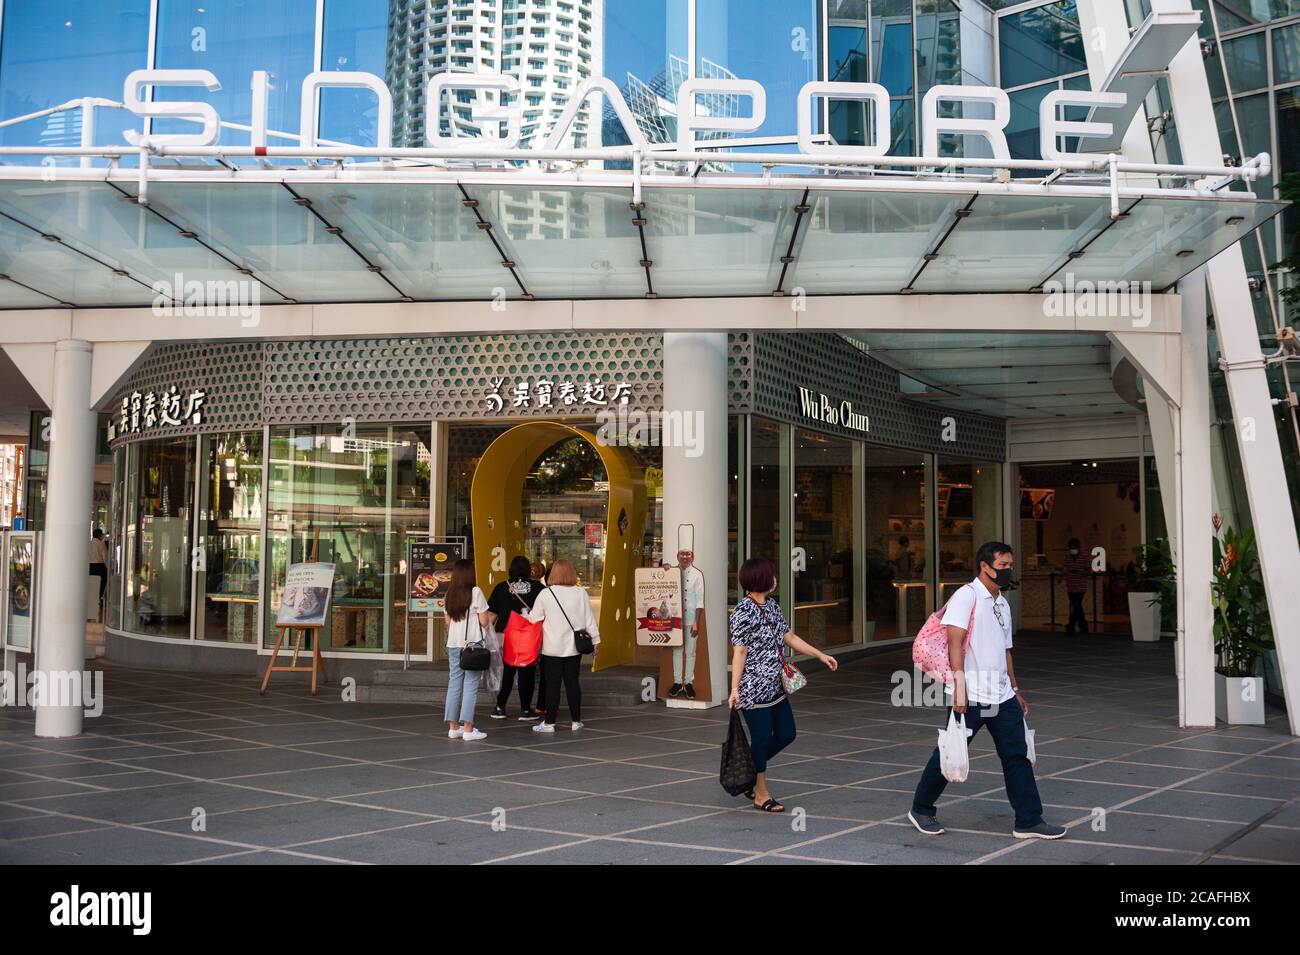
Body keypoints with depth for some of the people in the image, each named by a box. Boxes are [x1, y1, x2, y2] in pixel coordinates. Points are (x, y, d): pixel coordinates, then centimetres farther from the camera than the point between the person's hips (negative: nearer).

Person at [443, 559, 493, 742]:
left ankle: (453, 727, 12)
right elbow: (484, 621, -7)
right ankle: (468, 729, -2)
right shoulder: (475, 592, -7)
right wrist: (490, 617, 14)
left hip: (453, 644, 5)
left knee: (454, 683, 9)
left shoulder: (450, 594, 10)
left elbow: (448, 622, 15)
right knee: (471, 684, -2)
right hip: (473, 644, -5)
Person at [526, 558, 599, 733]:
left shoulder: (546, 594, -8)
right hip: (574, 647, 3)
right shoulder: (581, 593, -1)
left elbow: (533, 618, -1)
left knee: (552, 685, 2)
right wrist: (595, 640, 13)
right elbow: (589, 619, 4)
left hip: (552, 648, -3)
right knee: (572, 682, 10)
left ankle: (549, 723, 4)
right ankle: (576, 721, 15)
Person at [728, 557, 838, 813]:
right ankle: (761, 795, 17)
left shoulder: (772, 606, 10)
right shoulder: (743, 612, -15)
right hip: (754, 689, -9)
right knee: (762, 739, 1)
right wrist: (734, 689, -19)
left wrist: (820, 655, 15)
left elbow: (788, 637, 17)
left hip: (775, 687, 9)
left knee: (786, 734, 13)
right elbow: (740, 652, -16)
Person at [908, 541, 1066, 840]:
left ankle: (1029, 821, 10)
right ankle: (921, 809, 19)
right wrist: (960, 683, -23)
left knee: (1017, 756, 4)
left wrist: (1014, 690, 23)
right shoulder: (967, 596, -9)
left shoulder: (1002, 604, 17)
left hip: (1002, 696, 8)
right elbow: (955, 639, -17)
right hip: (970, 696, -7)